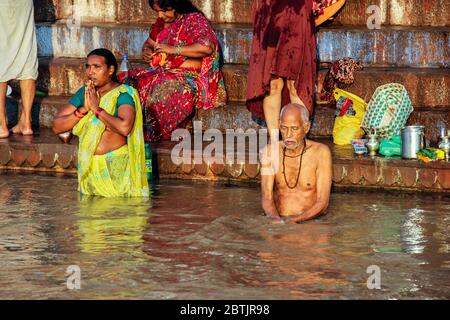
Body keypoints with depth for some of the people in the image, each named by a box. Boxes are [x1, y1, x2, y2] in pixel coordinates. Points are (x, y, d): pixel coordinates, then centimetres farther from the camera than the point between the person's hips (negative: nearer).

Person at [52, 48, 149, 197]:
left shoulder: (123, 94, -9)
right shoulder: (83, 93, 9)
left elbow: (124, 127, -29)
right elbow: (57, 126, 4)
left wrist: (96, 108, -17)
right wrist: (83, 109, -10)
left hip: (115, 166, -5)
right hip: (88, 165, 5)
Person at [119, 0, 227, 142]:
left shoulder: (195, 19, -8)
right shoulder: (162, 22, 14)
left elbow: (207, 47, -23)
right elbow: (149, 43, 29)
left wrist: (173, 49, -22)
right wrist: (146, 51, 3)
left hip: (188, 75, -7)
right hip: (161, 71, 7)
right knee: (126, 79, -15)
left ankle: (151, 135, -26)